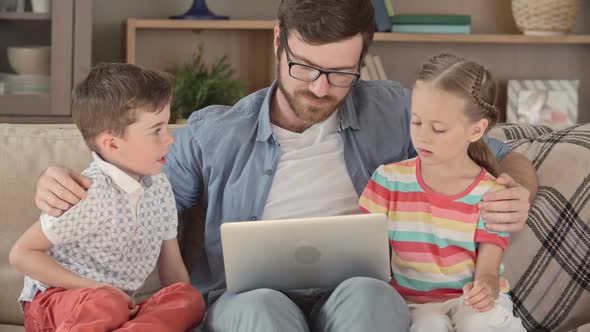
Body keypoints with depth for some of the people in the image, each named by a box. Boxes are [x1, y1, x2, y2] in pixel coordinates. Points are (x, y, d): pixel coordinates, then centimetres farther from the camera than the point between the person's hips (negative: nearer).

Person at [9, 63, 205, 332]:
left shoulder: (159, 187, 3)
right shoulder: (89, 196, -20)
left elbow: (172, 268, 11)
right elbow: (21, 254, -15)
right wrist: (96, 288, -18)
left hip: (120, 304, 7)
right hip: (56, 299, -7)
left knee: (190, 299, -23)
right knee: (102, 304, -41)